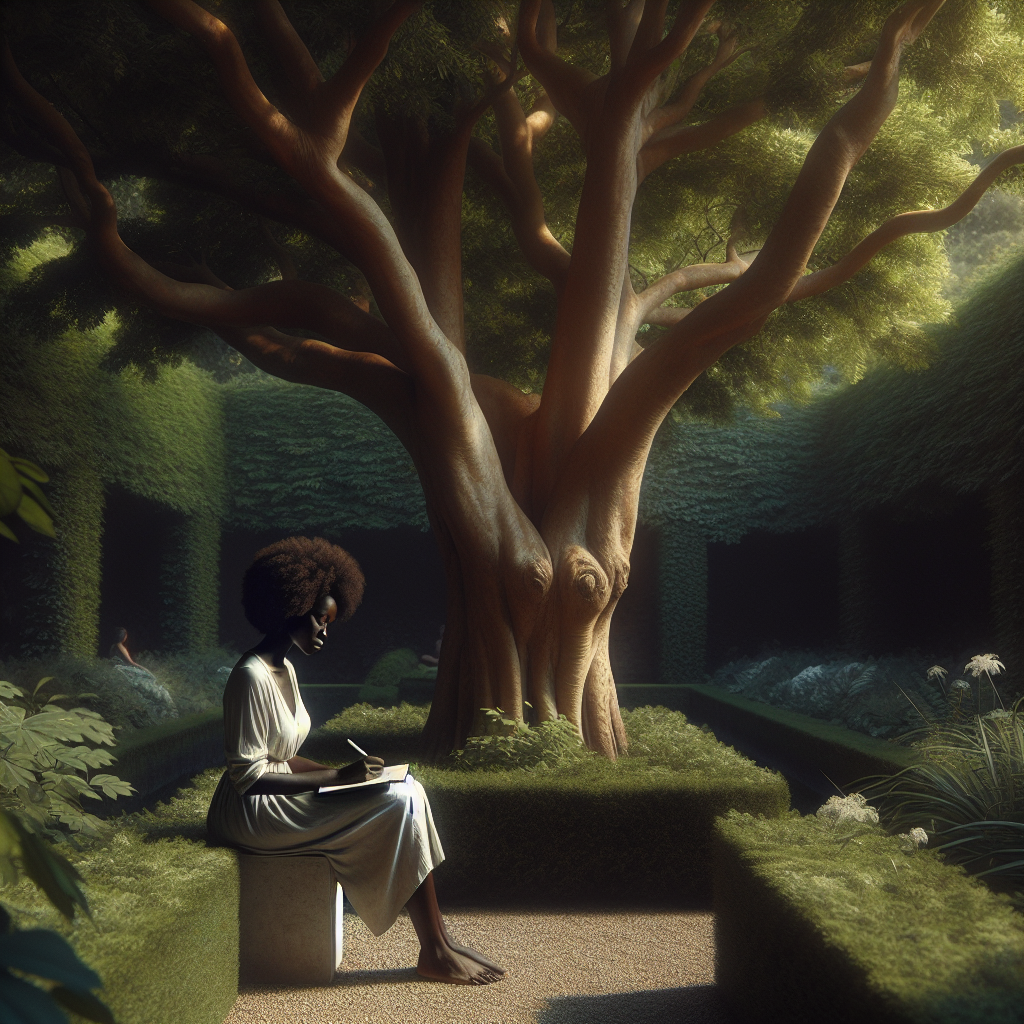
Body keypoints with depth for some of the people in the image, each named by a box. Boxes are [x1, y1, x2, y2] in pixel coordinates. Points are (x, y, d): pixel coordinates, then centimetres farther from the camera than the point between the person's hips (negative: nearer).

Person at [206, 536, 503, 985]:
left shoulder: (284, 669, 13)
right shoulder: (251, 677, -18)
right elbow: (248, 774, -22)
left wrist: (340, 772, 1)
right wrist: (337, 777, -21)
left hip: (279, 798, 9)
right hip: (252, 814, -9)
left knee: (408, 791, -5)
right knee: (402, 802, -17)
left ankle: (439, 939, -5)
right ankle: (435, 952, -8)